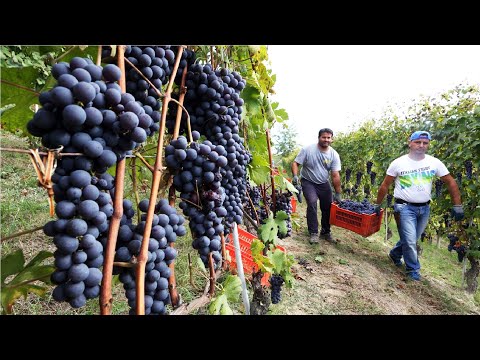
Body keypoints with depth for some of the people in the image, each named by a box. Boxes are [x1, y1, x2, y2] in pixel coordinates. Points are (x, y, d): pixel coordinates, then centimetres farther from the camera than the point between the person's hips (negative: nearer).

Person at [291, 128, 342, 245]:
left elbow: (335, 176, -10)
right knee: (312, 203, -22)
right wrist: (295, 176, -31)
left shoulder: (334, 155, -8)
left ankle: (325, 232, 26)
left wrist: (338, 193, -10)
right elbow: (295, 163, -13)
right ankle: (313, 233, -9)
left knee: (328, 207, 4)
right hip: (308, 182, -3)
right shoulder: (308, 149, -16)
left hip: (324, 183, 4)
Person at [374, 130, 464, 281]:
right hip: (405, 207, -3)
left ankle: (395, 254, 42)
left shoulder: (434, 162, 0)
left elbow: (451, 182, 4)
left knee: (411, 239, 16)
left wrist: (458, 206, 0)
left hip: (424, 208, 4)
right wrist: (377, 205, 1)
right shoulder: (398, 163, -7)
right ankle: (413, 270, 18)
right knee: (410, 241, -4)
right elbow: (385, 185, -1)